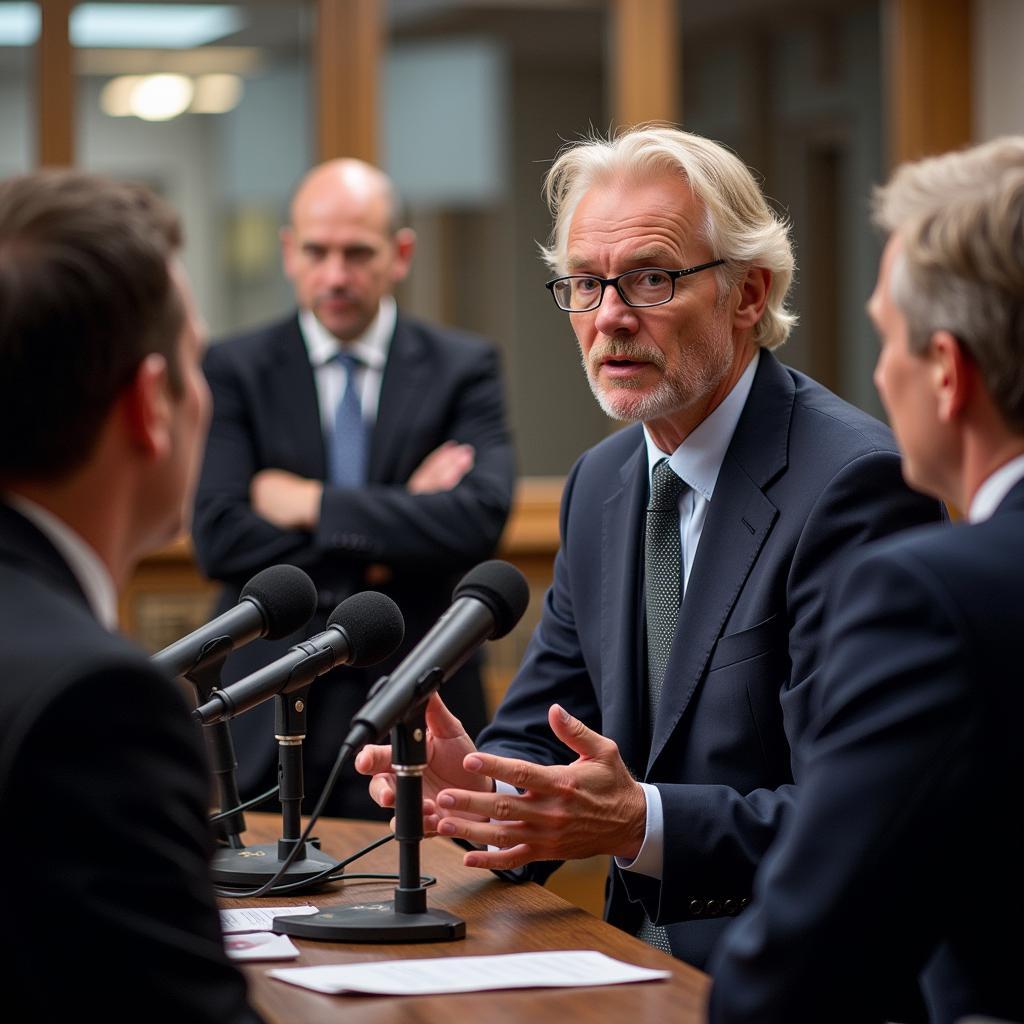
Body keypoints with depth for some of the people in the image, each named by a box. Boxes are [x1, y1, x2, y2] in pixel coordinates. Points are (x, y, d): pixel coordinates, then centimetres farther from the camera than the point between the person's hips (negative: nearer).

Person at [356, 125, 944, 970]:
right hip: (646, 959, 6)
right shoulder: (602, 483, 11)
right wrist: (476, 781, -9)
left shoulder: (853, 480, -14)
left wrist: (641, 822, -29)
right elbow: (539, 734, 12)